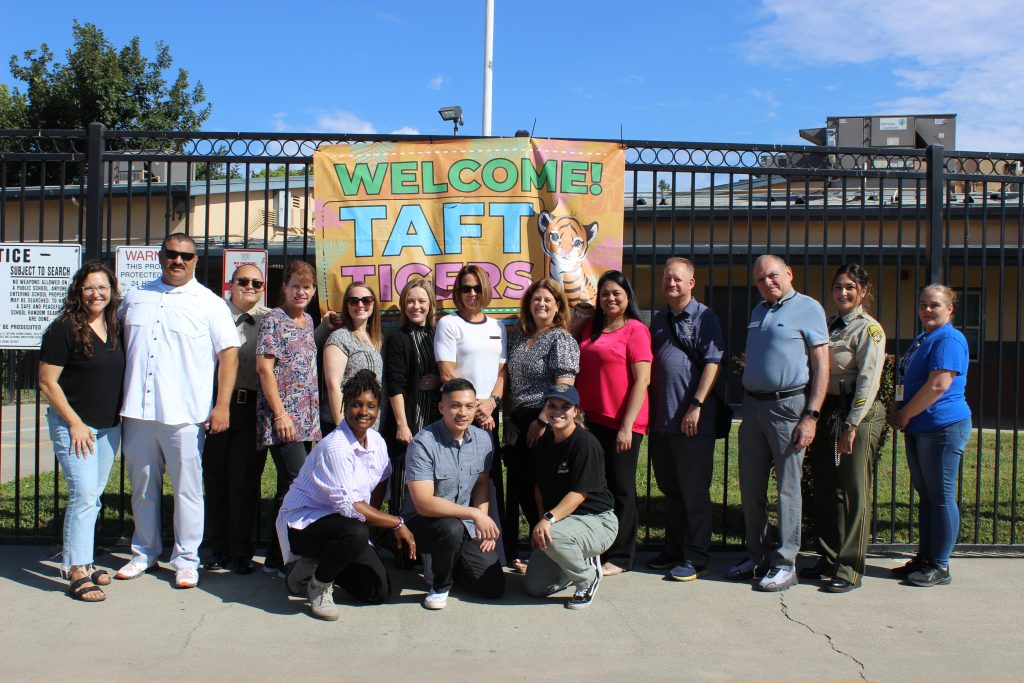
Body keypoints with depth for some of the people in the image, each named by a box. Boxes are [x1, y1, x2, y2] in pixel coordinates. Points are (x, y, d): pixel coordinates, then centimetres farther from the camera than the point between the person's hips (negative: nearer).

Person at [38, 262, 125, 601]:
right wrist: (75, 423, -14)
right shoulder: (63, 329, -11)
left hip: (109, 427, 6)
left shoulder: (116, 328, 8)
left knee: (92, 496, 12)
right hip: (73, 424, -6)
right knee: (84, 494, -11)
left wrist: (120, 416, 11)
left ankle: (77, 559, 24)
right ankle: (77, 573, -4)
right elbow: (47, 383, -11)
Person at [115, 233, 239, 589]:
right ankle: (145, 552, 29)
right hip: (137, 412, 4)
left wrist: (222, 405, -10)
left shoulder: (209, 303, 1)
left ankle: (186, 560, 13)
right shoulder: (135, 297, 13)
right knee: (142, 487, 14)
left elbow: (228, 353, -3)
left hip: (184, 414, -4)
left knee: (187, 489, 2)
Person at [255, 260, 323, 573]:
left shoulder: (308, 321, 17)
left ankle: (279, 555, 17)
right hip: (282, 417, -8)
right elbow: (264, 367, -12)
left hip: (306, 418, 8)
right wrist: (280, 413, -16)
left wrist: (313, 414, 16)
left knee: (290, 487, 9)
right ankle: (279, 557, -5)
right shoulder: (274, 320, -6)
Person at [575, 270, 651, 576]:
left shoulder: (635, 329, -7)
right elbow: (580, 374, 18)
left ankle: (620, 557, 15)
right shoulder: (590, 328, 11)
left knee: (620, 488, 4)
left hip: (623, 423, -6)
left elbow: (642, 380, -12)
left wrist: (626, 426, -15)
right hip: (593, 420, 6)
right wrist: (577, 413, 7)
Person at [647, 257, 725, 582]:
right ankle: (673, 548, 25)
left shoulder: (704, 317, -3)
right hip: (660, 418, 7)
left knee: (694, 491, -1)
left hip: (693, 420, -6)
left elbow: (712, 363, -11)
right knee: (669, 488, 14)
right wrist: (650, 410, 13)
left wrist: (696, 405, -18)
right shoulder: (658, 320, 16)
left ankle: (696, 557, 6)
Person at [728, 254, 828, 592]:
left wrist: (811, 416, -14)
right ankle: (757, 556, 22)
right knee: (750, 488, 10)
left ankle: (785, 564, 7)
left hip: (788, 405, -7)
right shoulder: (758, 311, 18)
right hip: (752, 404, 7)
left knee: (787, 488, -1)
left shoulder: (808, 308, -3)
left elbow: (821, 365, -8)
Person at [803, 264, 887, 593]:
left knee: (852, 492, -3)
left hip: (856, 414, -7)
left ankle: (849, 569, 4)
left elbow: (868, 380, -12)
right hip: (824, 412, 7)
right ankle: (828, 560, 22)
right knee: (824, 490, 10)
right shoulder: (827, 324, 15)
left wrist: (851, 425, -16)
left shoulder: (869, 329, -5)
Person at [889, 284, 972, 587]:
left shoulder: (949, 339, -13)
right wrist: (896, 411, 8)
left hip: (943, 426, -10)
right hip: (918, 428, 10)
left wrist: (905, 414, -13)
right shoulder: (921, 339, 17)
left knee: (941, 496, -3)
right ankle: (924, 558, 22)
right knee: (925, 495, 14)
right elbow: (905, 382, 25)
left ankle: (940, 566, 4)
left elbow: (938, 385, -22)